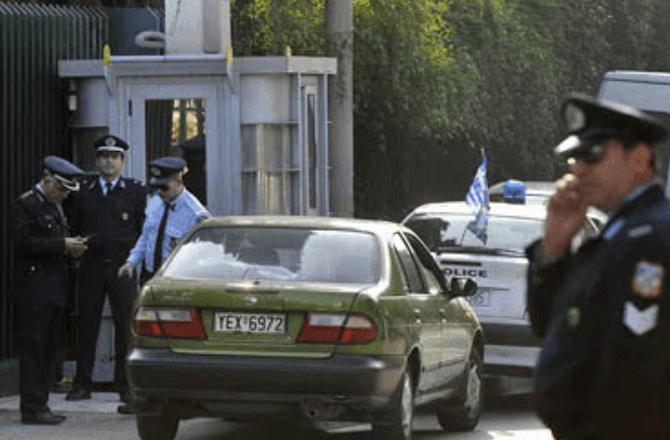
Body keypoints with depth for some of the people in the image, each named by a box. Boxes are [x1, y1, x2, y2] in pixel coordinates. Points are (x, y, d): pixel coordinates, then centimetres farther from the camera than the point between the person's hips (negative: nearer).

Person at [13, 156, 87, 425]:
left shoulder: (55, 207, 19)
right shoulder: (27, 204, -9)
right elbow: (24, 243, -18)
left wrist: (72, 248, 6)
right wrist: (62, 245, -18)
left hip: (54, 290, 9)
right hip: (34, 290, -9)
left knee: (47, 350, 10)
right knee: (33, 349, -7)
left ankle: (40, 405, 14)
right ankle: (32, 408, -7)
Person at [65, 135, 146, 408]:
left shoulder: (135, 191, 5)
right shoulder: (84, 193, 13)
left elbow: (144, 230, 4)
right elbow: (75, 229, 18)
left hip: (122, 265, -2)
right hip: (91, 267, 2)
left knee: (125, 325, -2)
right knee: (87, 324, 3)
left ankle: (125, 384, 3)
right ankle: (82, 383, 8)